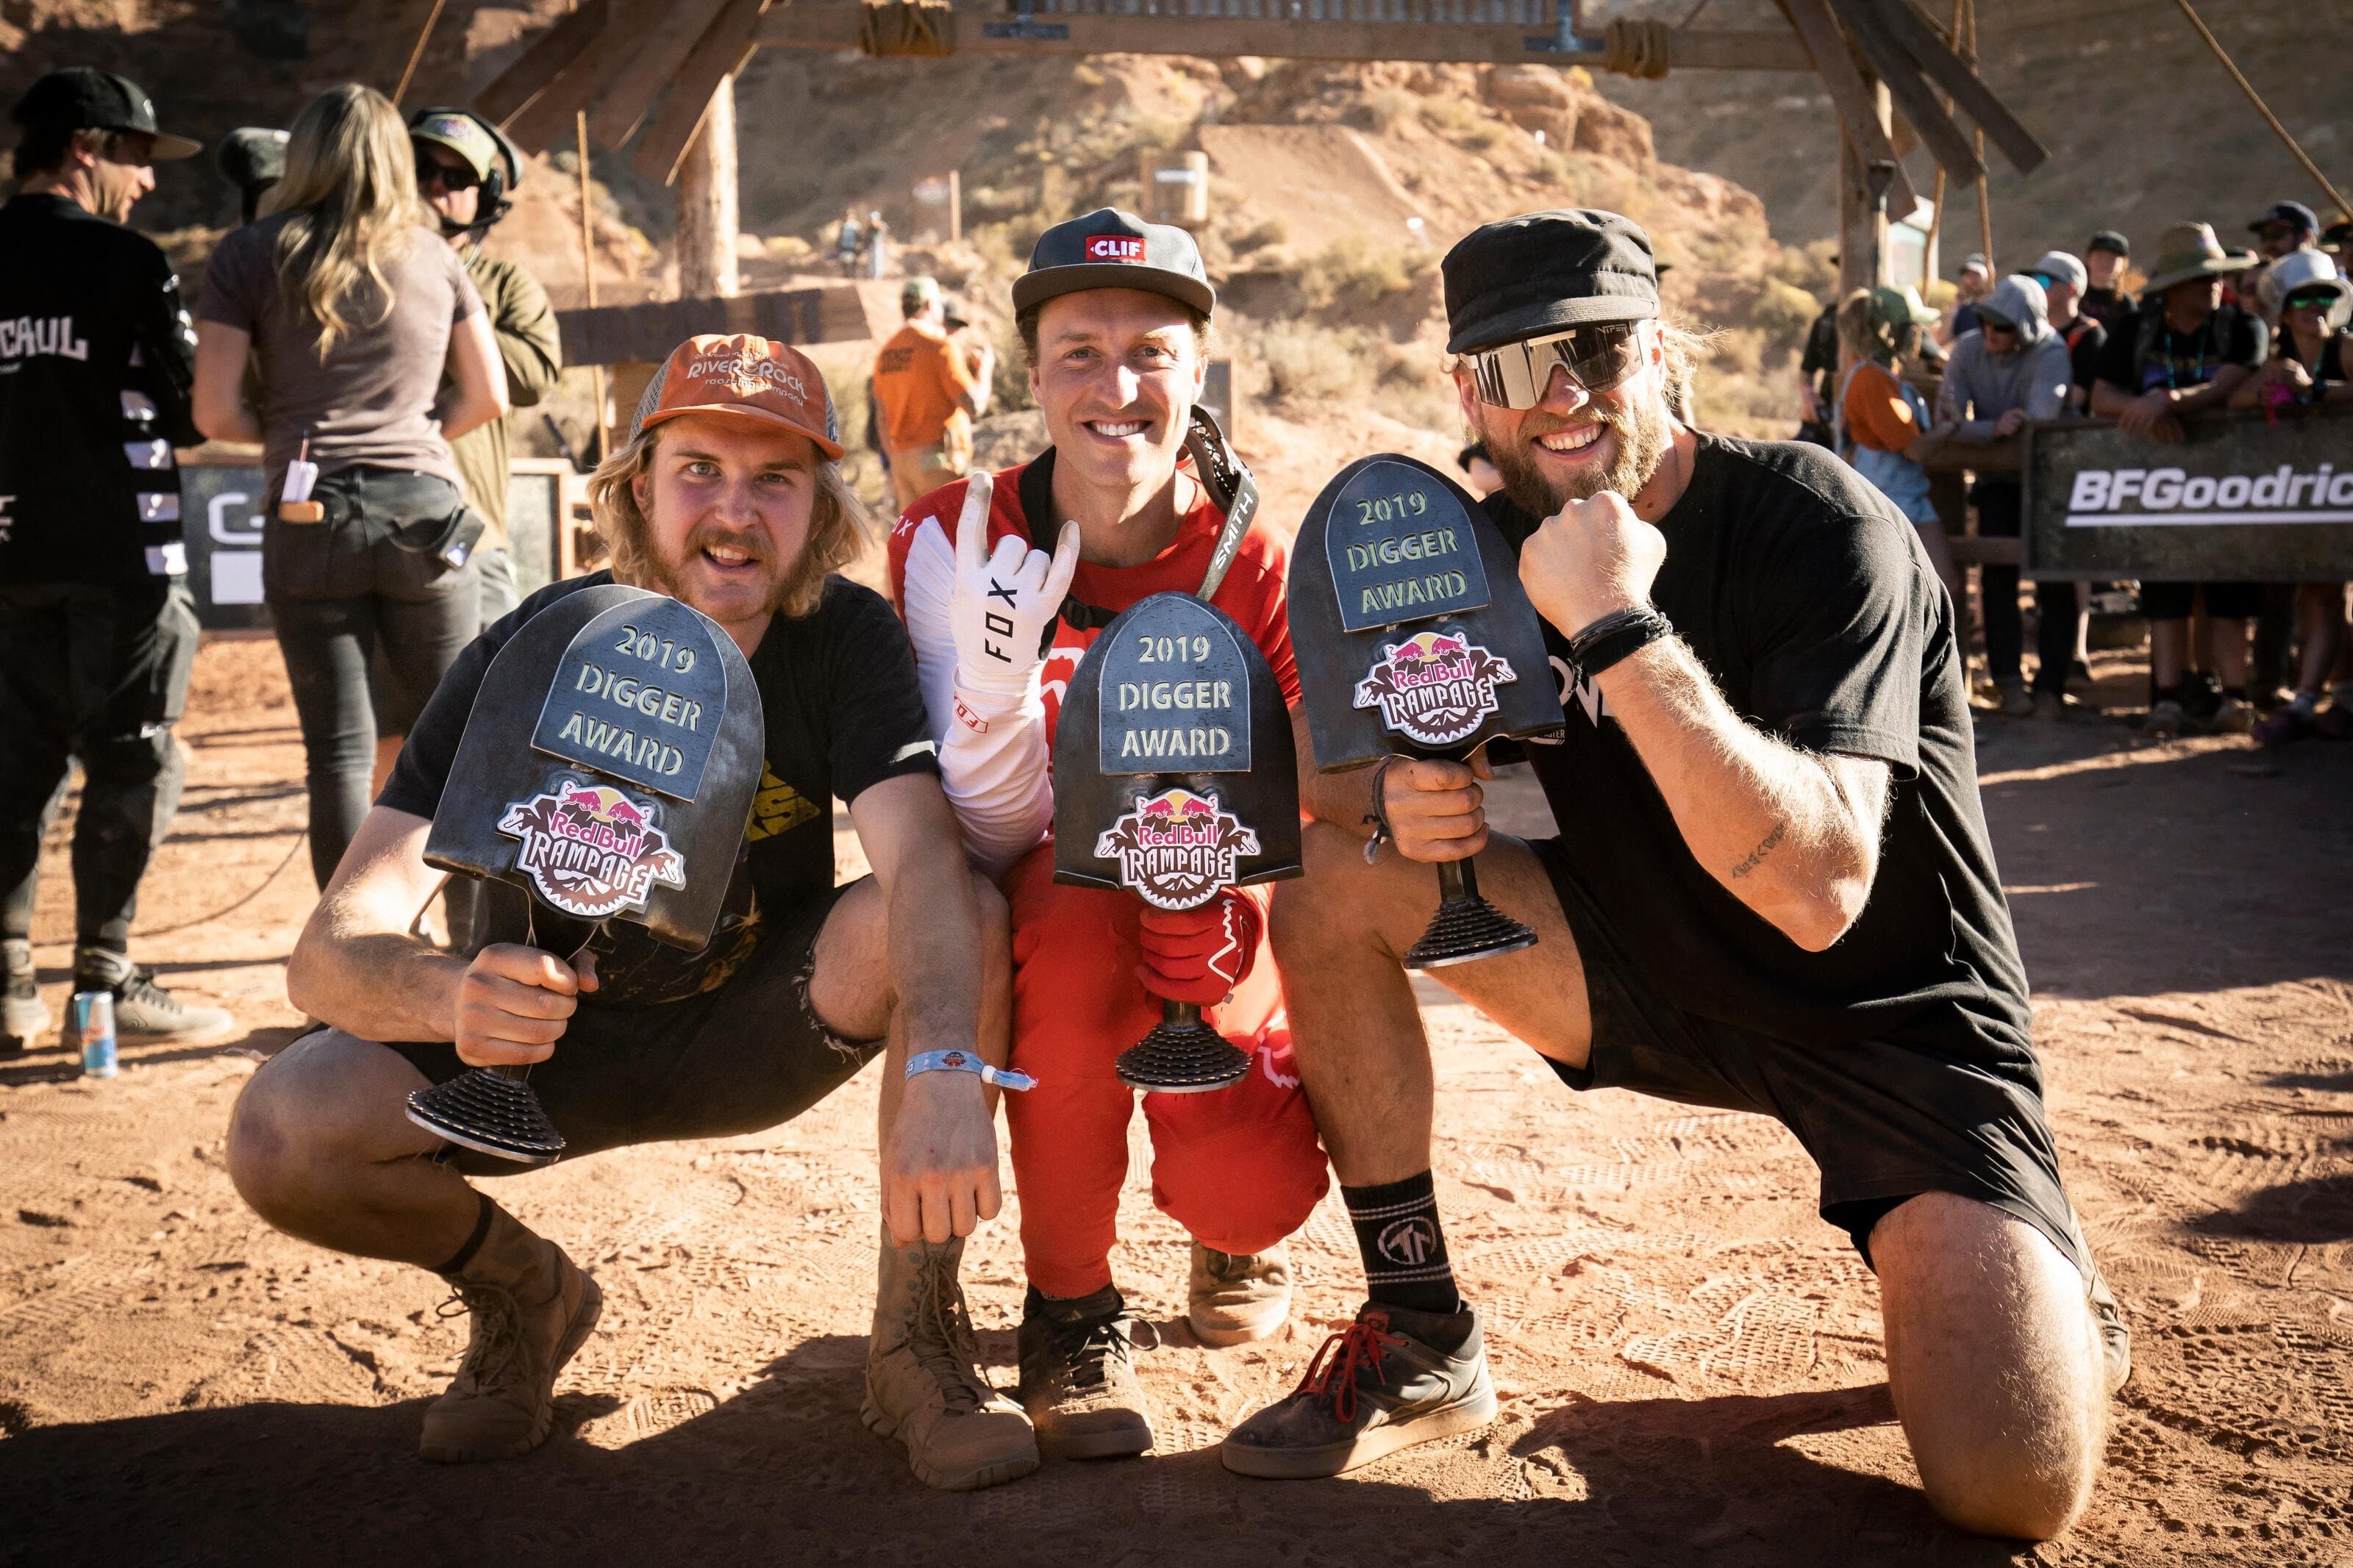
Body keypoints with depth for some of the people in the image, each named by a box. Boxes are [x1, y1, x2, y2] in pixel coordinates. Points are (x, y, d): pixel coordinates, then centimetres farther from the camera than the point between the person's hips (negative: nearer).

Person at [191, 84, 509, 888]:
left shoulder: (250, 257, 5)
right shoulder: (434, 256, 10)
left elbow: (216, 413, 0)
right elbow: (487, 397, 11)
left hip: (308, 518, -1)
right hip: (426, 511, 1)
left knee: (340, 751, 2)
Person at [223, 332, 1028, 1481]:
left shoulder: (846, 640, -17)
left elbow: (923, 863, -34)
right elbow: (330, 953, -28)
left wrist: (941, 1074, -55)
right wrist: (449, 996, -52)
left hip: (754, 1029, 0)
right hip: (556, 1036, 0)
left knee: (971, 918, -28)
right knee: (280, 1136, -25)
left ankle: (914, 1336, -13)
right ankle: (521, 1292, 8)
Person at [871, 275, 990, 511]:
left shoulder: (885, 352, 13)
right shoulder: (942, 347, -8)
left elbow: (883, 421, 15)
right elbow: (974, 405, -13)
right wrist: (985, 366, 4)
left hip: (901, 459, 7)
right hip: (937, 456, -7)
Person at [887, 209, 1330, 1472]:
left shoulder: (1258, 567, -11)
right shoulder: (955, 542, -12)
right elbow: (983, 845, -15)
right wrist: (991, 683, -35)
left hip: (1219, 914, 1)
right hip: (1044, 920, 0)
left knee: (1248, 1193, -26)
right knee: (1078, 920, -37)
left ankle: (1241, 1229, 20)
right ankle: (1070, 1312, -11)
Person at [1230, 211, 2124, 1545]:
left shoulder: (1819, 525, -22)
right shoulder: (1485, 551, -4)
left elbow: (1818, 891, -34)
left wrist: (1617, 626, -39)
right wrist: (1396, 804, -19)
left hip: (1890, 1012, -5)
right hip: (1651, 975, 5)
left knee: (2013, 1488, -23)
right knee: (1335, 882, -14)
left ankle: (2035, 1282, 15)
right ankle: (1424, 1347, -1)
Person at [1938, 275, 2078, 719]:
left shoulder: (2051, 353, -21)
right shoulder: (1968, 349, -10)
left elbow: (2040, 421, -35)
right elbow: (1947, 423, -15)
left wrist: (1971, 425, -29)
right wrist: (1994, 428, -35)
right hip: (1998, 478, 2)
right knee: (1998, 571, -11)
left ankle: (2051, 683, 2)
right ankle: (2008, 680, -7)